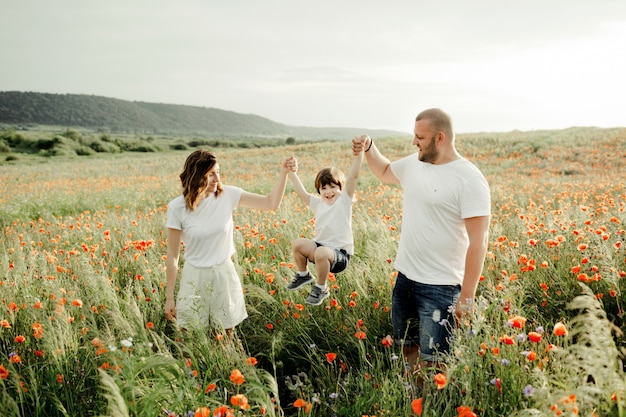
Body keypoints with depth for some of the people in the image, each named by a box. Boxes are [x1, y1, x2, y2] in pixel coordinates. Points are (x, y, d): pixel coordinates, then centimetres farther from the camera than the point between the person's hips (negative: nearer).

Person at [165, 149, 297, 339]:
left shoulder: (227, 195, -8)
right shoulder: (177, 207, -12)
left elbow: (271, 203, -5)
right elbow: (172, 256, -6)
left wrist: (284, 172, -17)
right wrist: (169, 297, -2)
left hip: (225, 275, 2)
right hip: (195, 278, -1)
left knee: (226, 338, 13)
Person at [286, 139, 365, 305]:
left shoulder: (344, 200, -7)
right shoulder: (318, 203, 8)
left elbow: (353, 176, -18)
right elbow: (302, 193, 2)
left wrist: (358, 154, -28)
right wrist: (291, 173, -5)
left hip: (340, 253, -6)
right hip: (320, 246, 6)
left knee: (321, 253, -35)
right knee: (297, 243, -13)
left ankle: (321, 288, -8)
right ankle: (303, 275, 14)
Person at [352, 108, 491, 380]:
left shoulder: (469, 180, -16)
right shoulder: (413, 164, 6)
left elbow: (478, 242, -18)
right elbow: (385, 173, 28)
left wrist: (466, 298, -18)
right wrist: (369, 148, 9)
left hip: (439, 287, -7)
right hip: (404, 277, 7)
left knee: (432, 363, -3)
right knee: (408, 349, 18)